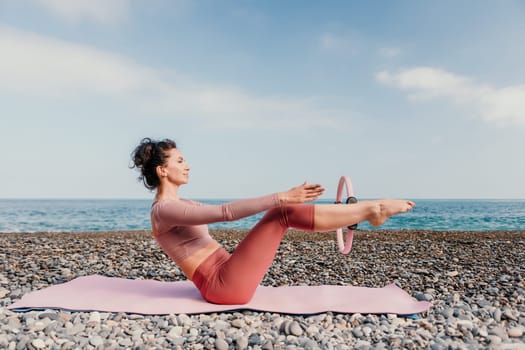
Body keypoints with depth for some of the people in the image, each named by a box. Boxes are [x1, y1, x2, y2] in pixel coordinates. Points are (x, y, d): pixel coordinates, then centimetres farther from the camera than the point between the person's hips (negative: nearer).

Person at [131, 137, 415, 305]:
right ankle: (370, 210, -9)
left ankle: (364, 212, 3)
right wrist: (280, 197, -26)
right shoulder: (164, 210, -14)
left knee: (282, 212, 0)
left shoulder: (177, 205, 17)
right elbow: (225, 212, -24)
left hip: (225, 278, 9)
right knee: (283, 212, -17)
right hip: (224, 286, -9)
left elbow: (218, 214, 20)